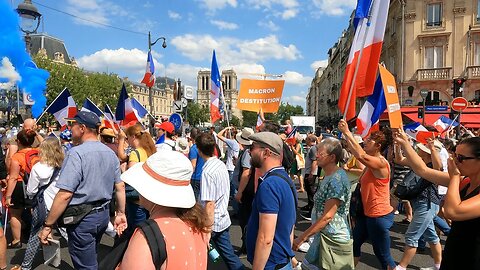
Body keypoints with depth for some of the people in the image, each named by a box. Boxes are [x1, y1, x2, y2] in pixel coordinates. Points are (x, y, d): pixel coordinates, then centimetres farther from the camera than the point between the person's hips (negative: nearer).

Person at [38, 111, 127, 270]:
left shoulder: (77, 153, -19)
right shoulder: (110, 153, 3)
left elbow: (65, 195, -22)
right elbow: (120, 187, 7)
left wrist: (47, 225, -15)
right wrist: (121, 213, 14)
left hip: (82, 218, -7)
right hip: (103, 214, 7)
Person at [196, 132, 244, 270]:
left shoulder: (207, 171, -22)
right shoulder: (221, 164, 2)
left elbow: (209, 203, -25)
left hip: (213, 221, -7)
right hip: (224, 219, 7)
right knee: (228, 254, 16)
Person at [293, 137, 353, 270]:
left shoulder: (337, 179, -22)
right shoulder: (329, 176, 9)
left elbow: (327, 216, -25)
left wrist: (302, 237, -22)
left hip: (333, 239, -9)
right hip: (323, 235, 9)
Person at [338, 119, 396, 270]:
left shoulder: (381, 163, -24)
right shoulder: (371, 163, 8)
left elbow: (360, 155, -37)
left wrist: (347, 132, -35)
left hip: (379, 216, -10)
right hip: (367, 213, 10)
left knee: (383, 255, 5)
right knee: (354, 244, 21)